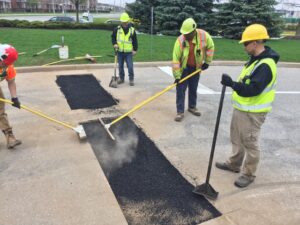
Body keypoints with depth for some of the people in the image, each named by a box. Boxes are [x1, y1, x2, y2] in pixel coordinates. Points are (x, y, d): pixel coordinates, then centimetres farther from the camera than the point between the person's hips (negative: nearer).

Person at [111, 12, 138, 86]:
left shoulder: (132, 30, -3)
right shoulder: (117, 29, -1)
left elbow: (135, 40, 3)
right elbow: (113, 37, 11)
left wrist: (135, 50, 0)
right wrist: (114, 44, -5)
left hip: (128, 52, -2)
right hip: (120, 51, 2)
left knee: (130, 66, -4)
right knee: (120, 66, 11)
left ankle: (131, 79, 10)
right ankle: (121, 78, 25)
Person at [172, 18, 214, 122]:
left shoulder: (203, 35, -18)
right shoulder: (180, 40, -24)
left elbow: (210, 47, 0)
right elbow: (176, 59, -22)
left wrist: (207, 62, -1)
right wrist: (177, 76, -23)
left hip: (196, 68, 2)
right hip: (184, 68, -2)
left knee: (193, 89, 14)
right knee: (180, 89, -4)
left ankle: (192, 107, 34)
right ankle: (180, 112, 5)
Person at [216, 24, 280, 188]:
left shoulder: (265, 65, -24)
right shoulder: (256, 59, 9)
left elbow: (252, 90, -32)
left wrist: (231, 84, -34)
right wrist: (233, 84, 13)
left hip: (252, 113, -10)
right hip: (241, 109, 10)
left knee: (250, 143, 4)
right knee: (236, 139, 21)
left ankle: (249, 174, 21)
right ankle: (234, 164, 39)